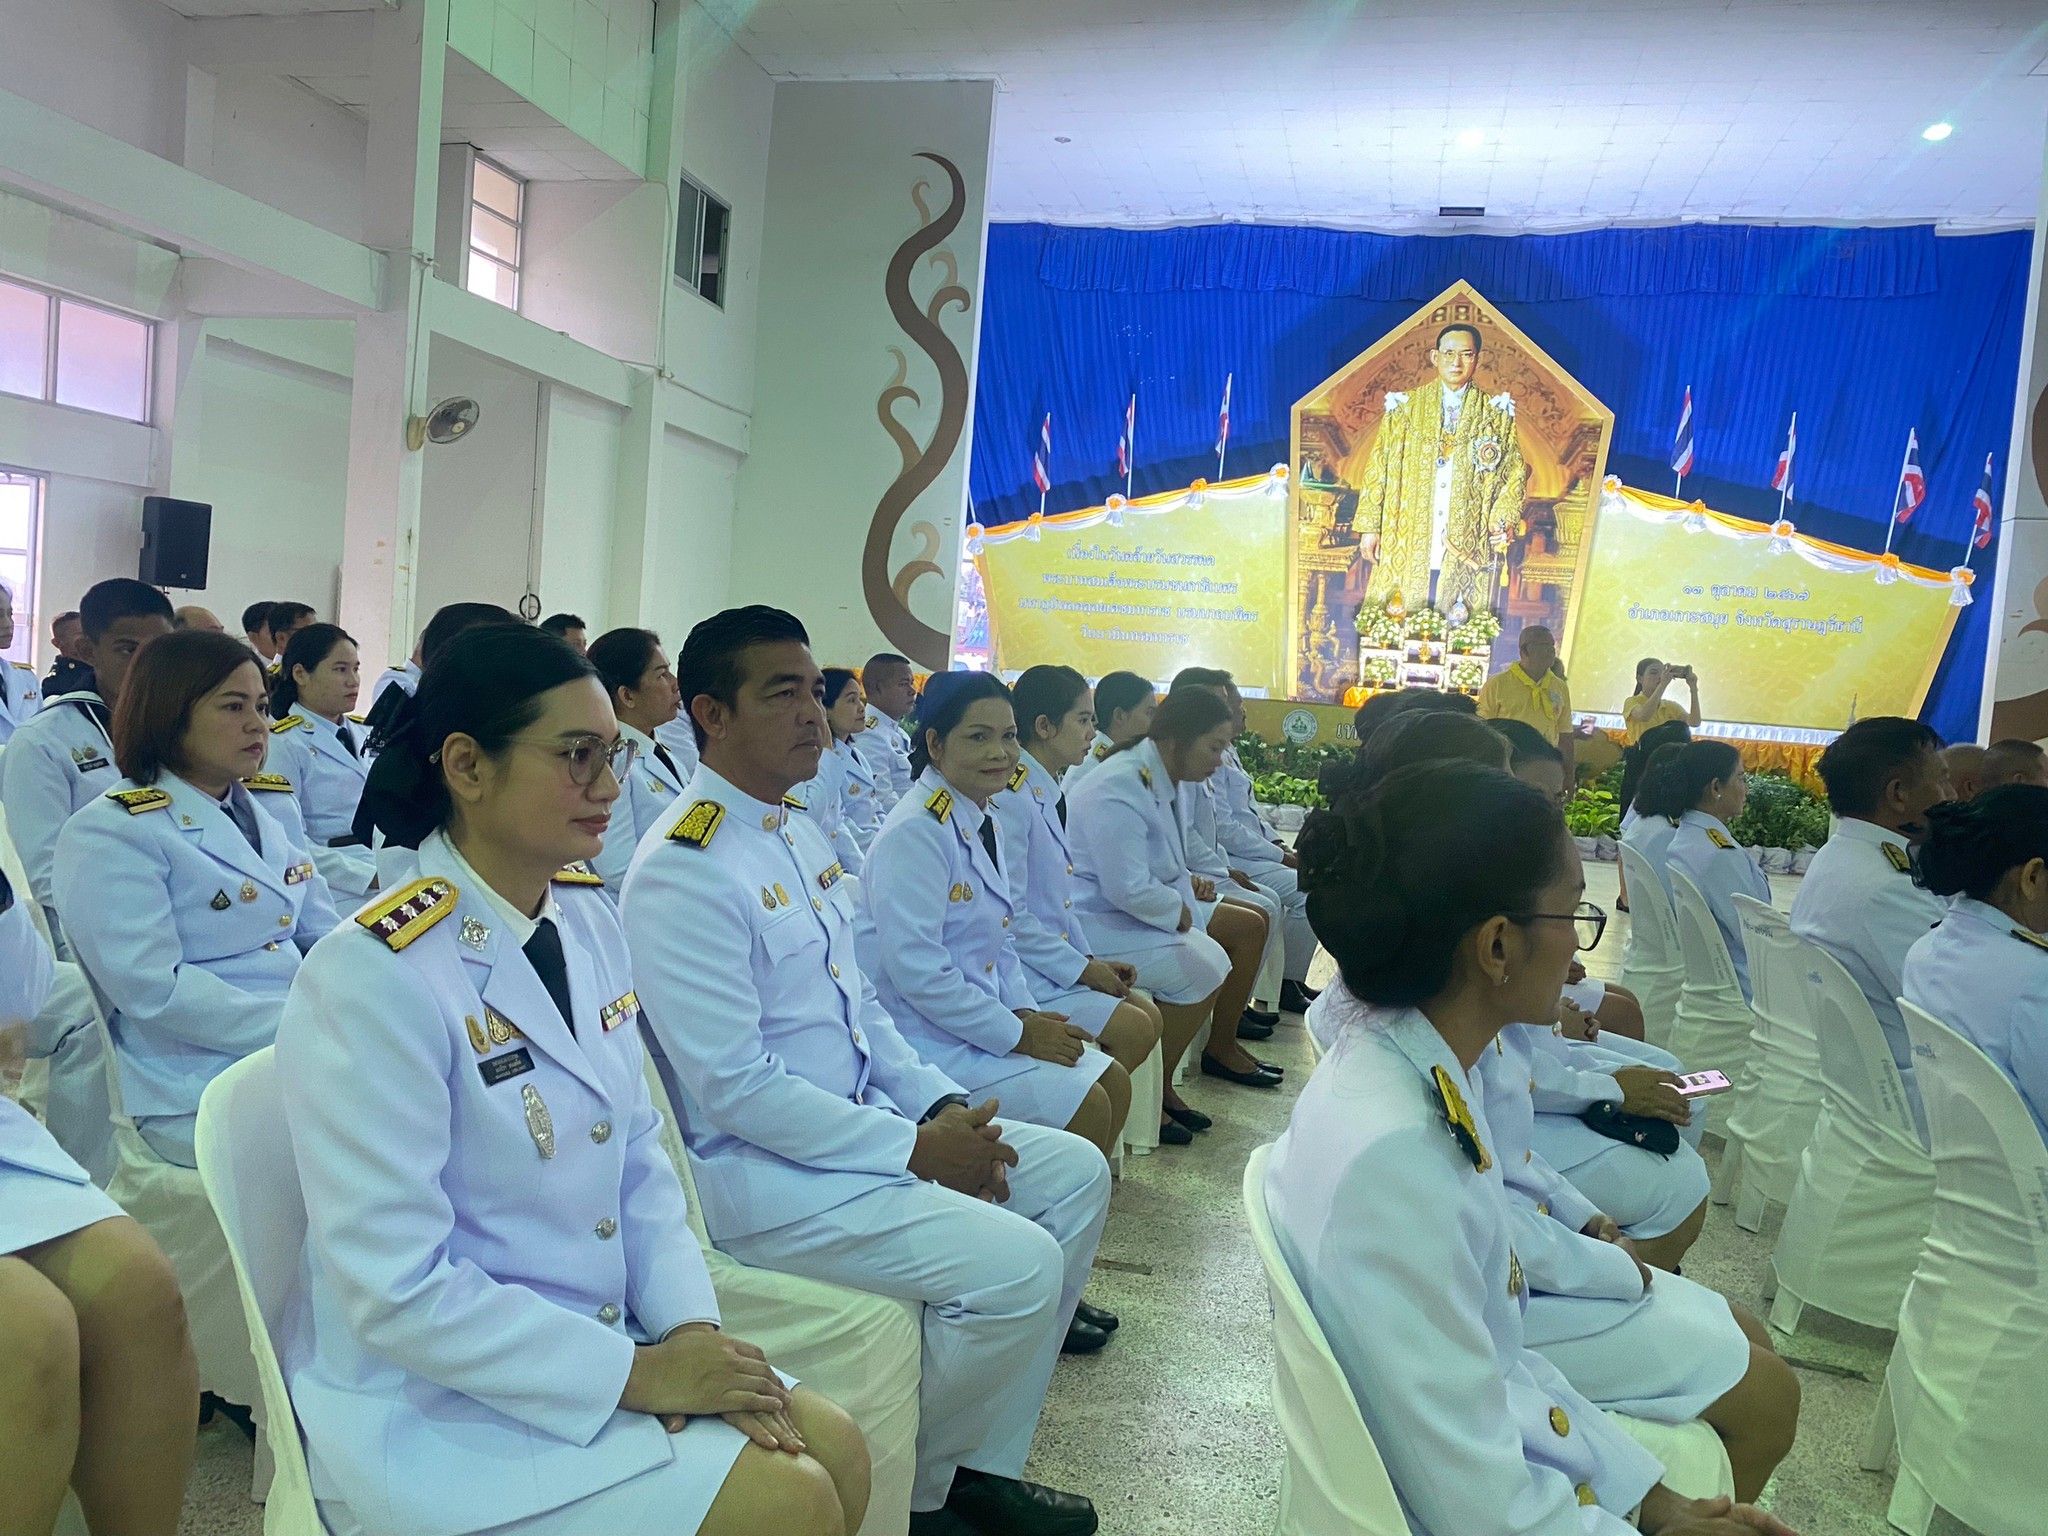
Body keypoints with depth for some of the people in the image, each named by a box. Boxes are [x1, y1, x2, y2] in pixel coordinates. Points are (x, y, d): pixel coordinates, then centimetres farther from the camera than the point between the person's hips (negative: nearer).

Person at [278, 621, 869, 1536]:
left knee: (835, 1453, -1)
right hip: (435, 1404, -7)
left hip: (588, 1346, 7)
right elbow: (398, 1291, -23)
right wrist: (638, 1374, -19)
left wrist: (691, 1326, -6)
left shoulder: (586, 918, 1)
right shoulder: (378, 973, -23)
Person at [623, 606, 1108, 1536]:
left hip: (859, 1121, 10)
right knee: (1015, 1264, -21)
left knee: (1074, 1172, 6)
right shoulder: (685, 870, -19)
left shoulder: (800, 834, 10)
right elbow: (734, 1087, -23)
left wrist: (942, 1107, 0)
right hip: (757, 1171, -10)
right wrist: (913, 1149, -19)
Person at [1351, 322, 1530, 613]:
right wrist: (1370, 527, 0)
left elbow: (1515, 471, 8)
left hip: (1467, 548, 0)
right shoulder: (1406, 407, 7)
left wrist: (1504, 519, -9)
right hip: (1406, 545, 0)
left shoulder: (1496, 413, 8)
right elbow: (1378, 467, 6)